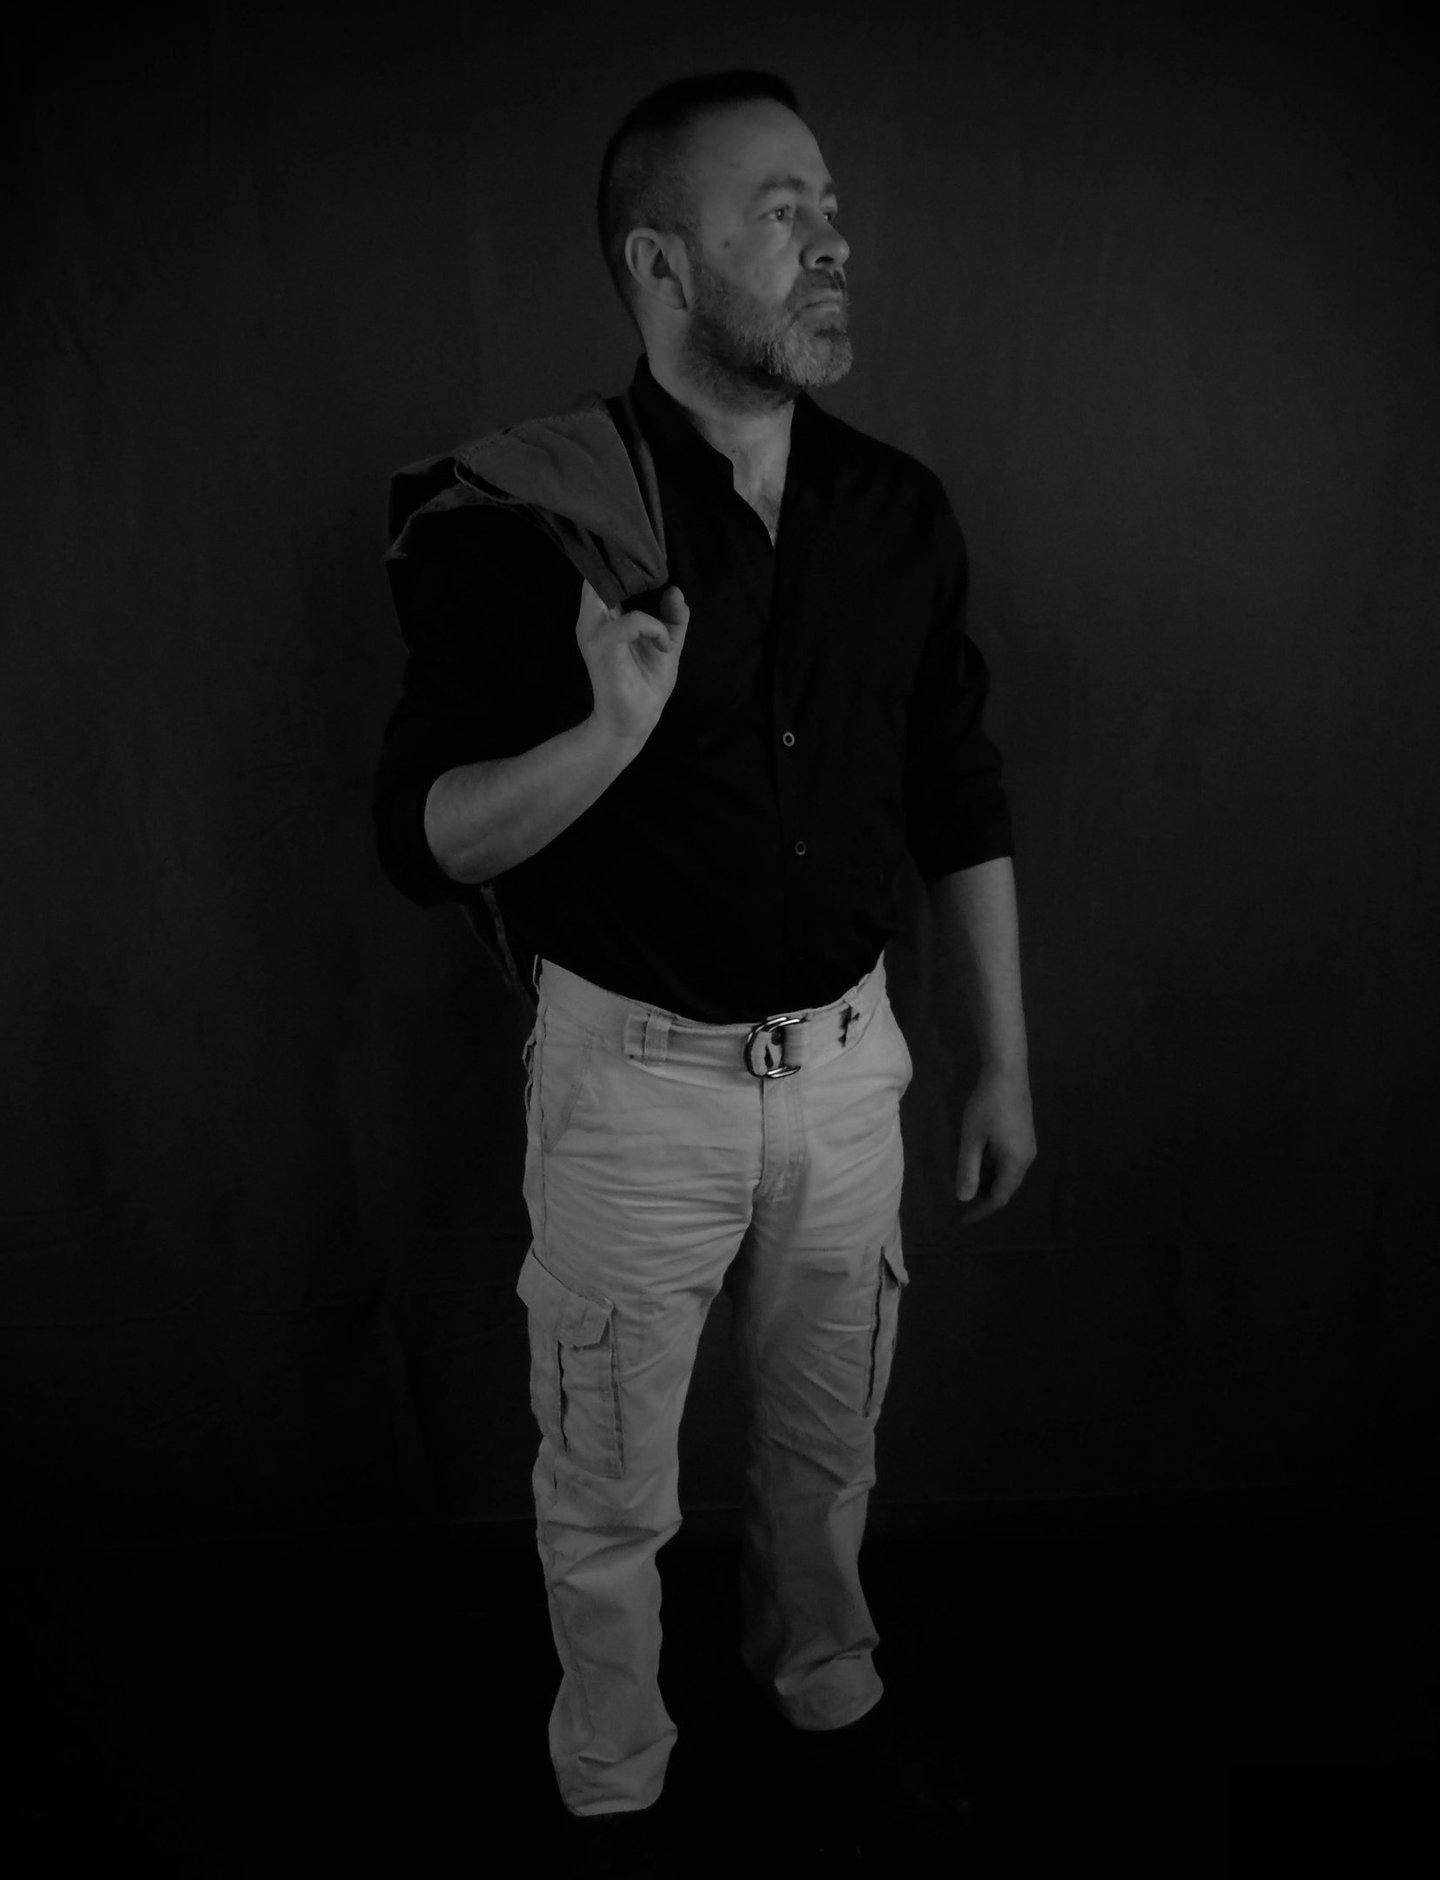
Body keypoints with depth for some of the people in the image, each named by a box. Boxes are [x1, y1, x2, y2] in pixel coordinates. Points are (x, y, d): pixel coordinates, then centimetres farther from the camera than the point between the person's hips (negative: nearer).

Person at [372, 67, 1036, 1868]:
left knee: (827, 1439, 23)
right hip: (635, 1075, -3)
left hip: (846, 1059, 4)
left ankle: (822, 1680, 53)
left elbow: (960, 805, 7)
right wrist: (612, 732, -31)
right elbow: (424, 839, -13)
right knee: (610, 1492, 14)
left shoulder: (899, 509, -1)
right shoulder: (529, 520, -15)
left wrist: (1005, 1060, 9)